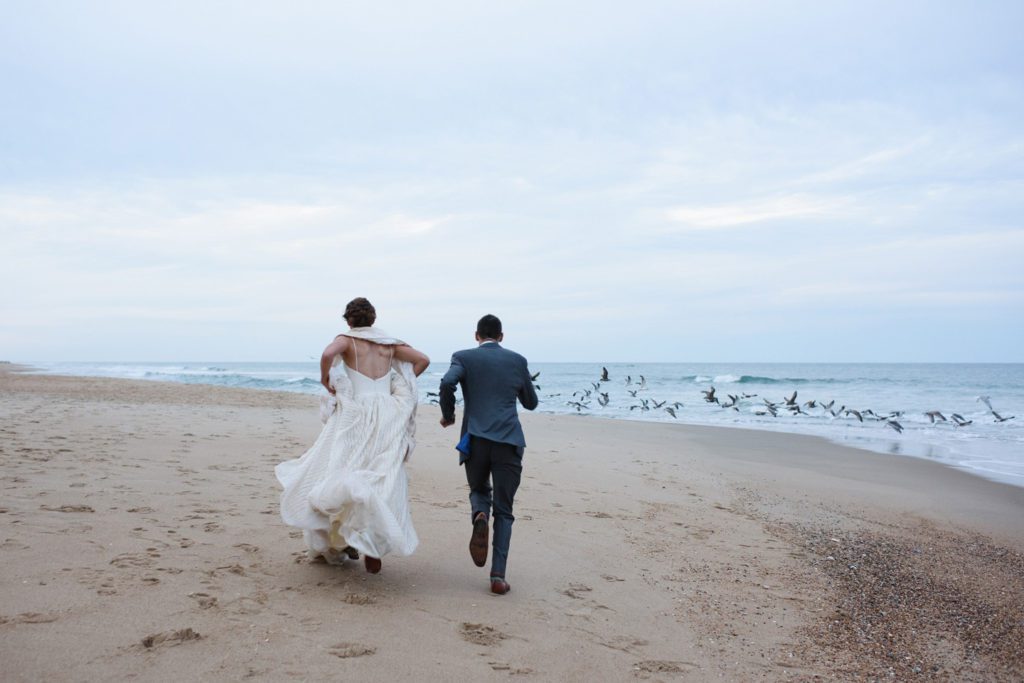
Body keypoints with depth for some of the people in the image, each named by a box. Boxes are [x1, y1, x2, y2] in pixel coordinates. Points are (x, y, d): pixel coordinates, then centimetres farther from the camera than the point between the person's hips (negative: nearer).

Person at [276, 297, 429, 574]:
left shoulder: (346, 339, 1)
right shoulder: (390, 343, 13)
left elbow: (328, 354, -20)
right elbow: (423, 360, 10)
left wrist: (325, 379, -4)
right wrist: (398, 386, 14)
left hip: (354, 418, -3)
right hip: (387, 419, 4)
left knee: (335, 471, 5)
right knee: (382, 483, 4)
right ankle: (373, 549, -5)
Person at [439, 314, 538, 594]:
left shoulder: (463, 357, 6)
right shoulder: (517, 360, 11)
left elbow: (447, 383, -14)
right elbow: (531, 402, 19)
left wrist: (447, 414, 3)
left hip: (475, 441, 0)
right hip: (509, 442, 0)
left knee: (479, 490, 26)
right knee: (503, 511, 8)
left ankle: (479, 517, -8)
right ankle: (498, 576, -2)